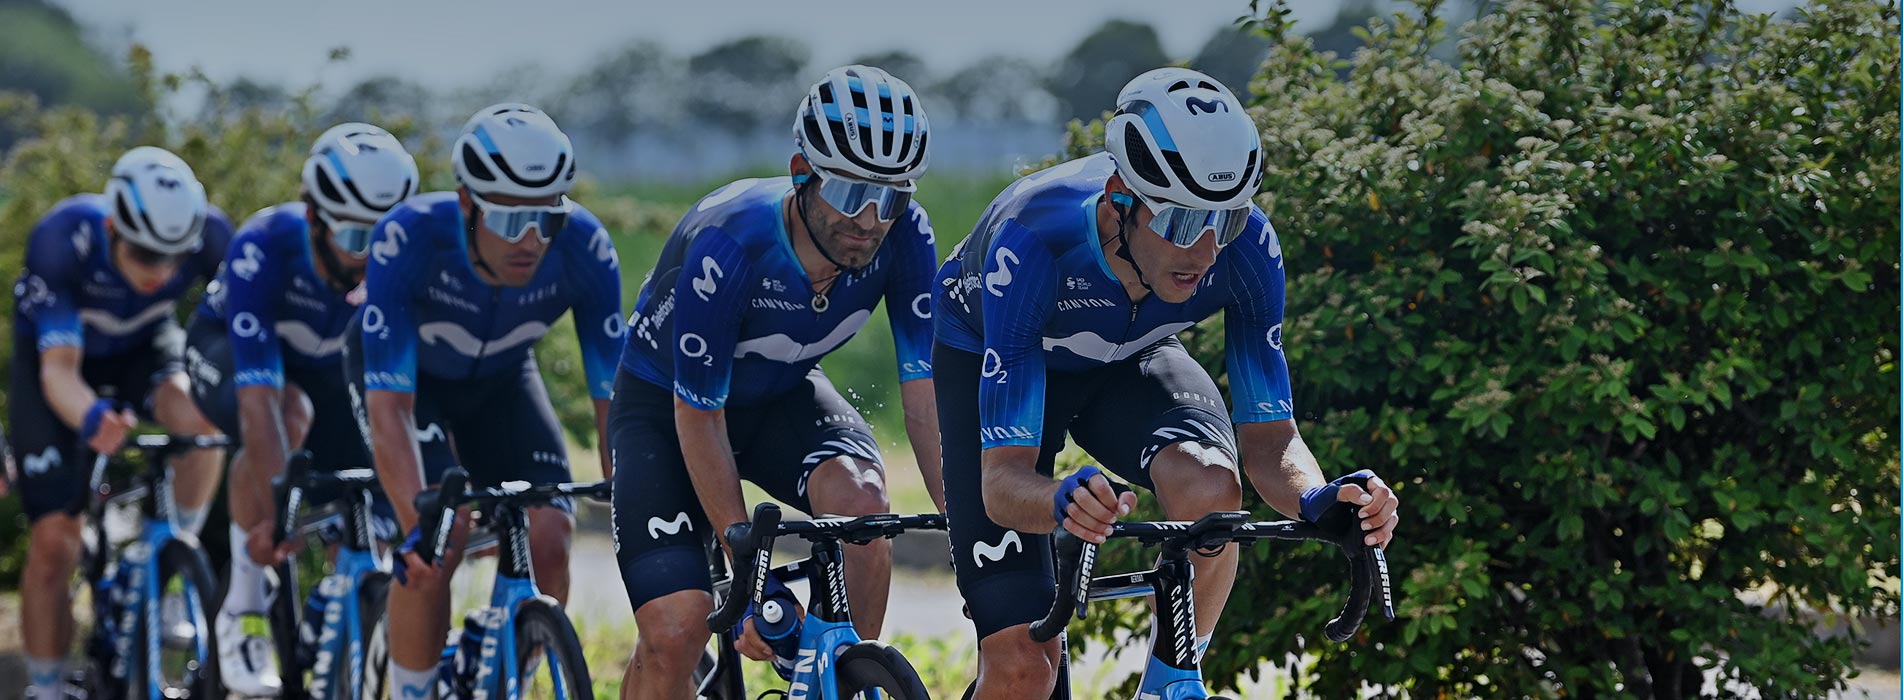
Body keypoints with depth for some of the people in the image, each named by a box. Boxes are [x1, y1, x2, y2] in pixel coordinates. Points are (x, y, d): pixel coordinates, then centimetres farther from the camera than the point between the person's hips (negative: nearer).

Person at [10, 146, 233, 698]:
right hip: (57, 349, -2)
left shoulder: (209, 236, -31)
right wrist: (92, 419, -60)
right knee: (53, 541, -11)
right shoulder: (63, 239, -37)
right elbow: (59, 370, -39)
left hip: (144, 348, 2)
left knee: (200, 419, -33)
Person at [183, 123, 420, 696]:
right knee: (287, 414, -37)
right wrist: (273, 515, -50)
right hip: (228, 349, -4)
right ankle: (244, 609, -24)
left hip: (324, 364, 4)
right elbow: (259, 397, -45)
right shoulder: (263, 250, -39)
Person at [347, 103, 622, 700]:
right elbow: (390, 409, -41)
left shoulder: (584, 248, -32)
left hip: (500, 377, 3)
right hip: (406, 372, -3)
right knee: (442, 536, -26)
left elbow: (614, 394, -27)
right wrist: (417, 528, -52)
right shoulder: (409, 239, -39)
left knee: (548, 539, -16)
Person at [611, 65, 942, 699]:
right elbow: (700, 420, -26)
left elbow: (928, 394, -20)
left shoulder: (904, 236, -25)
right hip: (666, 403, -3)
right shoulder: (728, 246, -36)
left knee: (860, 499, -30)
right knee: (674, 635, -19)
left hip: (782, 397, 3)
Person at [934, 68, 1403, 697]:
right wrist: (1064, 502, -64)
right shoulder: (1032, 242, -40)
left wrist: (1315, 498, -46)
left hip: (1126, 359, 3)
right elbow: (1003, 481, -41)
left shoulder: (1247, 248, -31)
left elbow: (1268, 438, -23)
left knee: (1210, 491, -33)